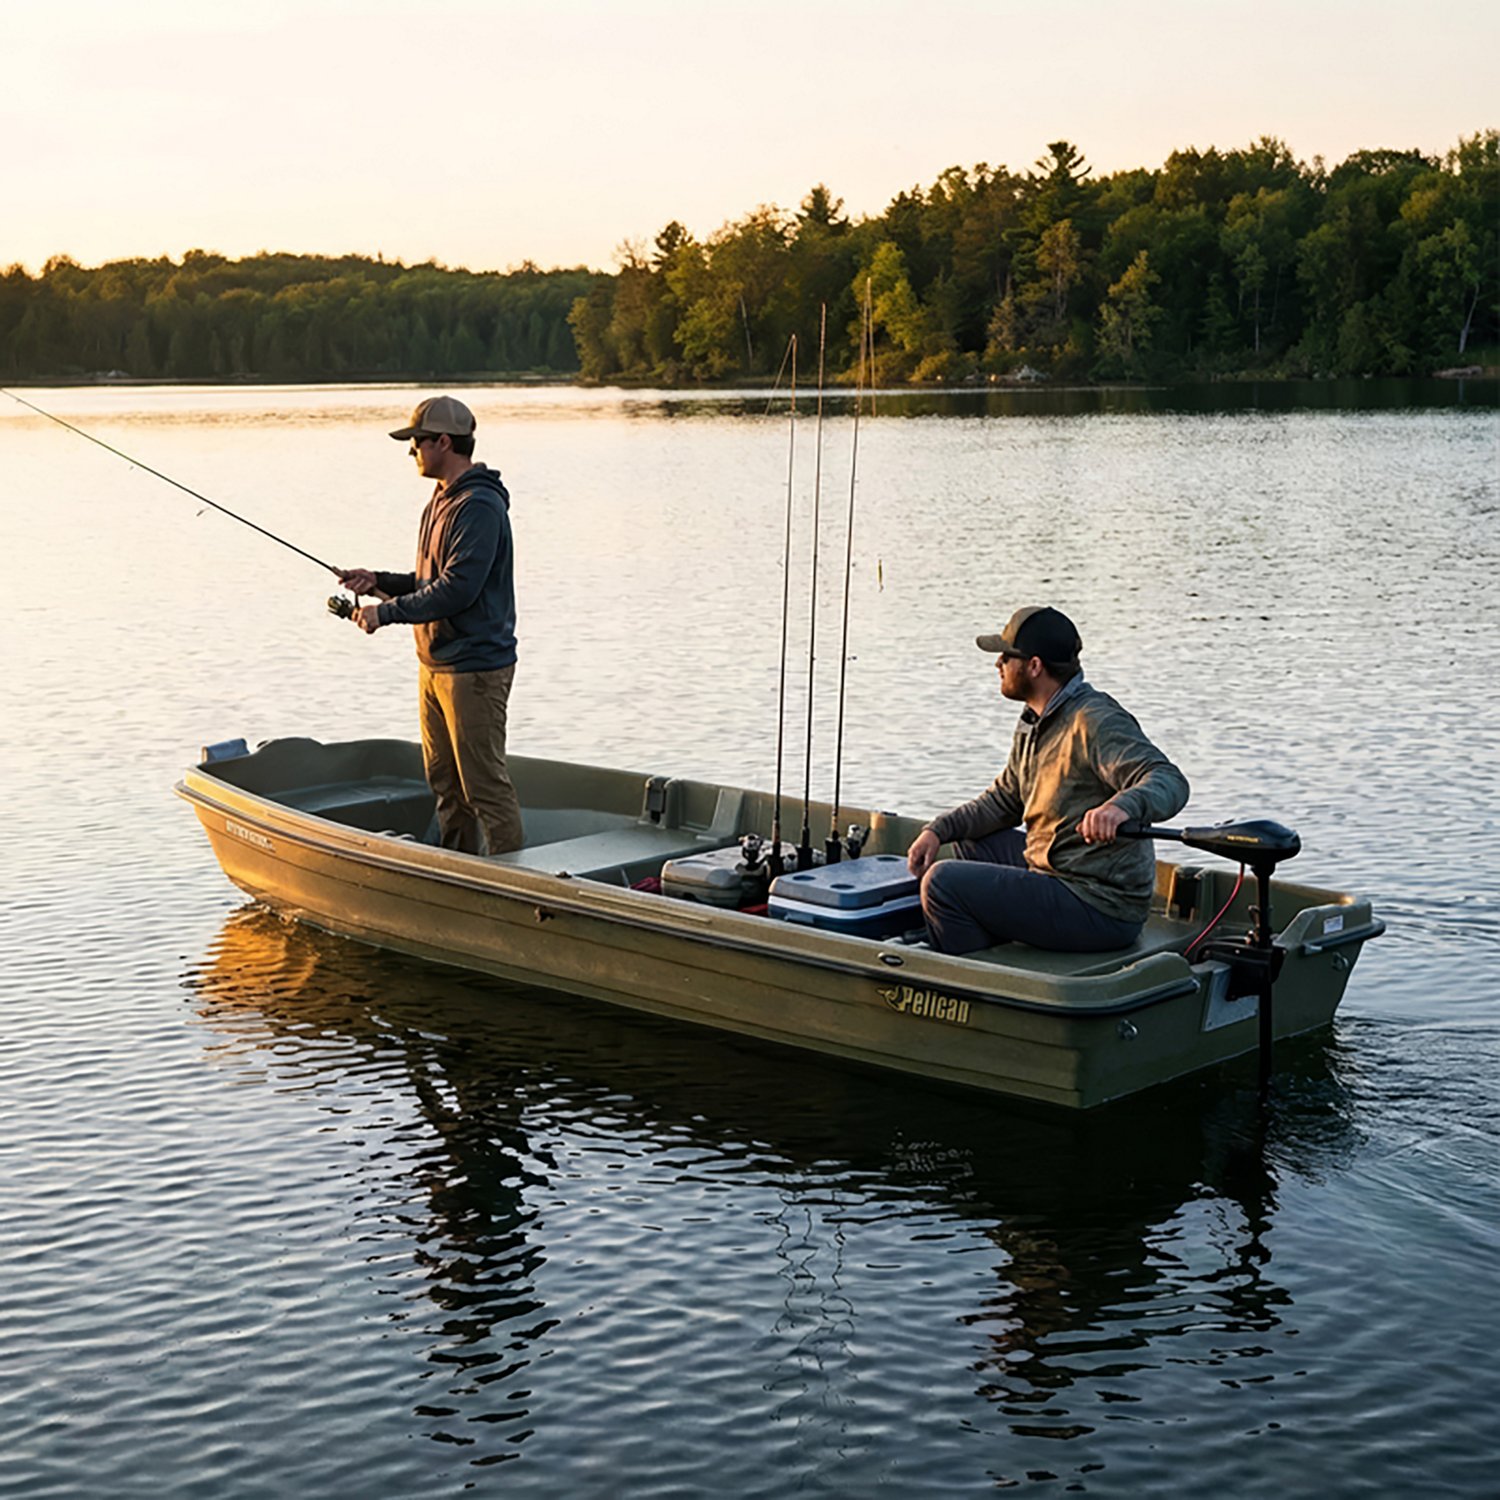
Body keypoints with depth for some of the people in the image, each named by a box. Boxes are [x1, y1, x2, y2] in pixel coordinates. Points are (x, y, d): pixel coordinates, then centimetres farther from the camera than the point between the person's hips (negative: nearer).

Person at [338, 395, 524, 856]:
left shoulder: (479, 506, -17)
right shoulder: (442, 500, 16)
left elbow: (458, 589, -25)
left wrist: (386, 612, -20)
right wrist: (379, 582, 8)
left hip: (474, 668, -11)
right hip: (436, 663, 11)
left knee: (485, 783, -7)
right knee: (444, 782, 15)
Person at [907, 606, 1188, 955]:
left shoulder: (1096, 722, -20)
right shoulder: (1035, 720, 11)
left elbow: (1170, 782, -32)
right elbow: (1006, 798, 23)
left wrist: (1122, 806, -53)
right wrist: (938, 831, 10)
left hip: (1100, 912, -10)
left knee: (943, 882, -13)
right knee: (974, 842, 27)